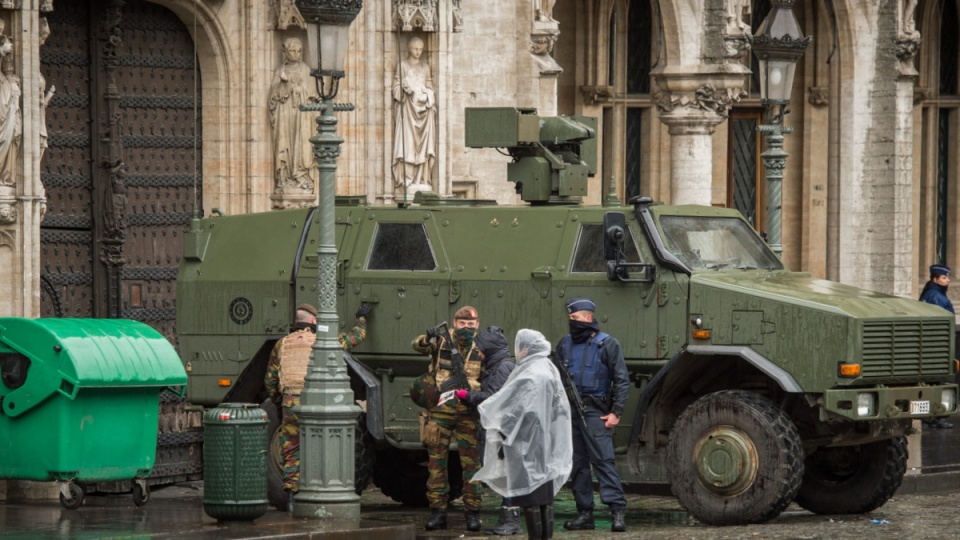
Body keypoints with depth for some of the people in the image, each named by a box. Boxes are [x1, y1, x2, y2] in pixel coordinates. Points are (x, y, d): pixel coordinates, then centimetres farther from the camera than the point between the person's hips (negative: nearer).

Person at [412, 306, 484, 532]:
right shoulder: (442, 341, 3)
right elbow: (418, 346, -12)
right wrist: (429, 337, -29)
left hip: (467, 411, 0)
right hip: (440, 409, 0)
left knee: (471, 461, 0)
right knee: (436, 460, 2)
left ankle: (472, 512, 7)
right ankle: (437, 511, 8)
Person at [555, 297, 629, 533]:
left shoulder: (607, 344, -2)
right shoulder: (565, 344, 14)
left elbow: (622, 380, -3)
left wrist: (616, 412, -10)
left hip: (595, 411, -6)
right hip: (569, 410, 6)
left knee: (603, 460, -12)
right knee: (577, 464, 7)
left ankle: (618, 510, -14)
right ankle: (584, 513, 12)